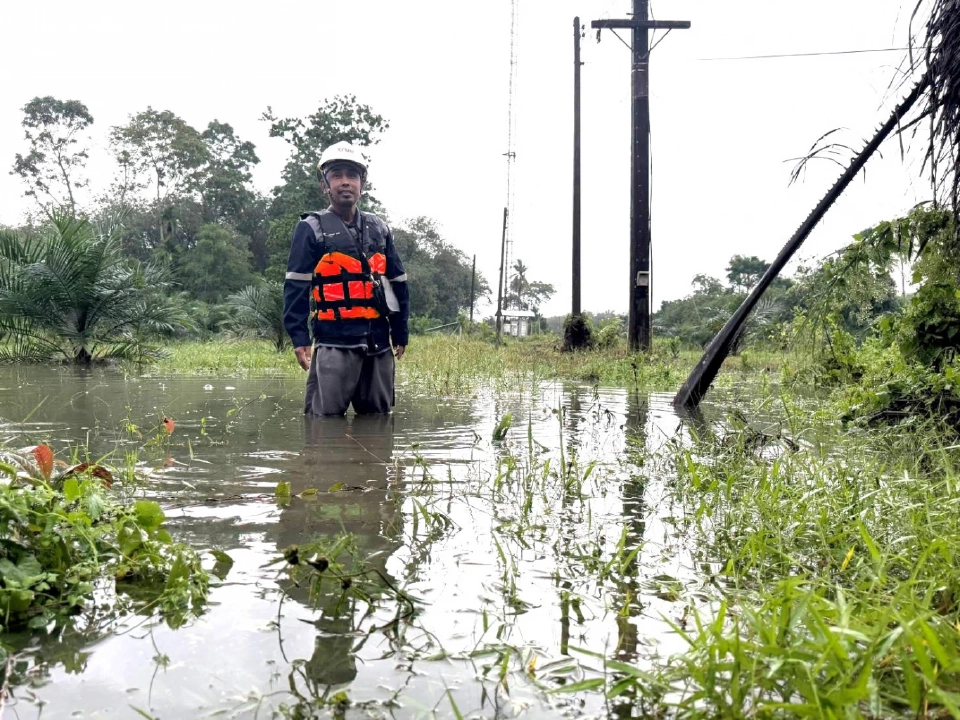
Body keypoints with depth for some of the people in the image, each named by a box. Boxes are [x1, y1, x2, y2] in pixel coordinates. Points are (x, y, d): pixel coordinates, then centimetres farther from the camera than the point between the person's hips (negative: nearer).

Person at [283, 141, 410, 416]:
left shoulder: (378, 229, 14)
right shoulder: (311, 228, 0)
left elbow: (398, 284, 17)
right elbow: (295, 287, -5)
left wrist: (400, 334, 14)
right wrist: (299, 338, -13)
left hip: (378, 344, 5)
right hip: (333, 344, -5)